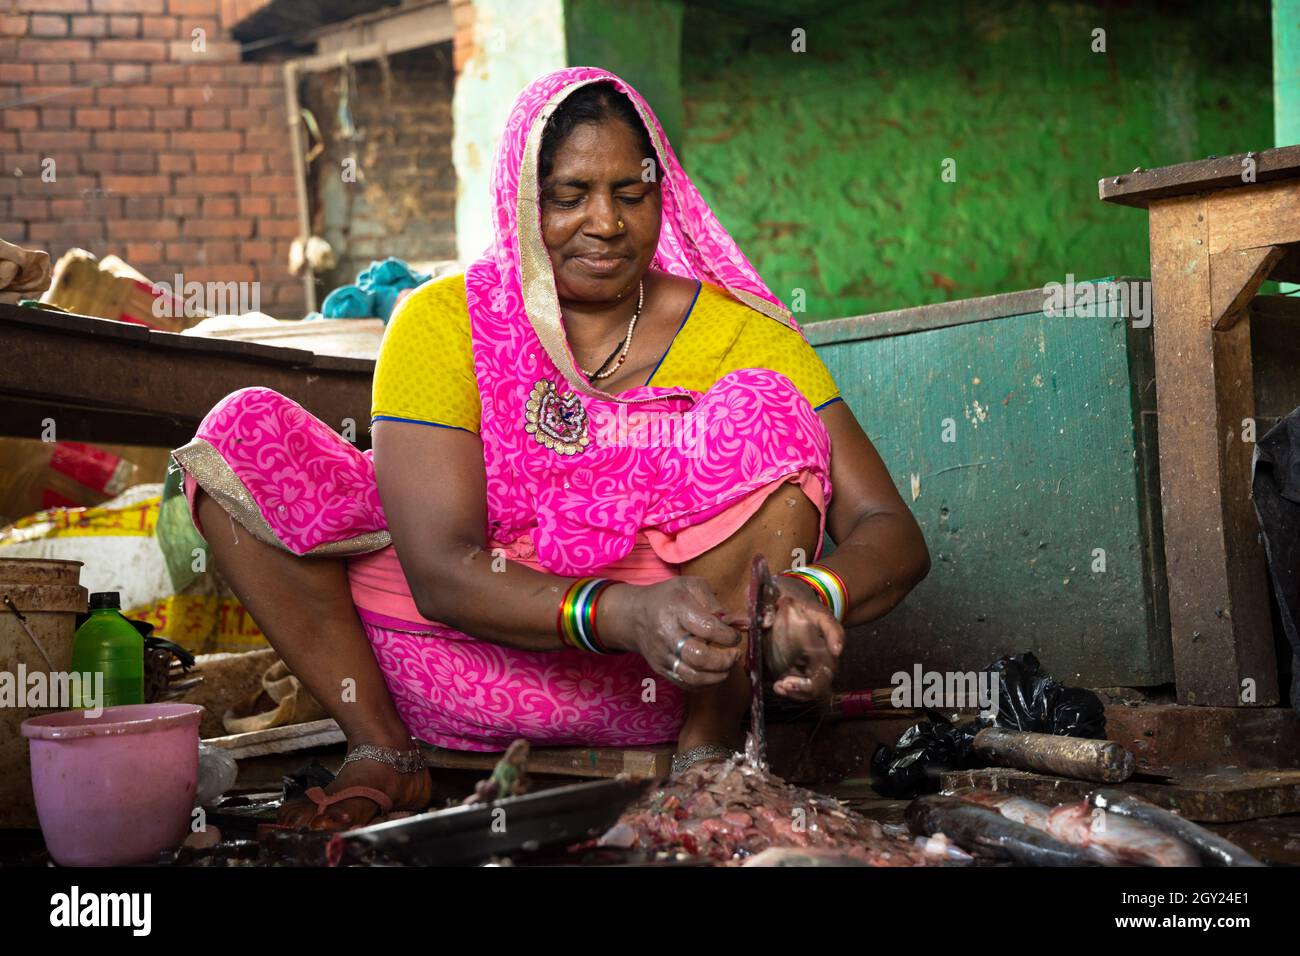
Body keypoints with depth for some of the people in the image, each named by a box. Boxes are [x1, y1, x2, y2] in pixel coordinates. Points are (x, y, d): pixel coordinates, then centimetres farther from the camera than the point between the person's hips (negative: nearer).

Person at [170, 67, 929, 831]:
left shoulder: (739, 332, -5)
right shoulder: (444, 323, -6)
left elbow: (892, 533, -10)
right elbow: (439, 572, -18)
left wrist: (818, 595, -35)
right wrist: (624, 613, -35)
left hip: (660, 684, 0)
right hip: (468, 672, 1)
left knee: (765, 405, -21)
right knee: (244, 432, -13)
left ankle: (707, 755, -14)